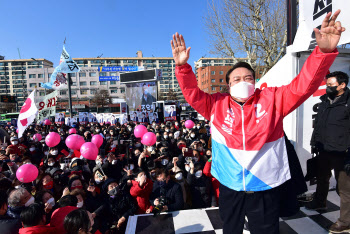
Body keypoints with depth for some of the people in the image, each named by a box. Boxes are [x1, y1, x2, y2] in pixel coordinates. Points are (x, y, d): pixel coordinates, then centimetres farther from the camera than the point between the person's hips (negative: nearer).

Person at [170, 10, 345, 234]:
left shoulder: (273, 99, -7)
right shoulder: (217, 104, -6)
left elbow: (304, 86, -13)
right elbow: (192, 94, -7)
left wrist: (324, 51, -26)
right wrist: (183, 66, -19)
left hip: (265, 188, 0)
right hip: (229, 188, 1)